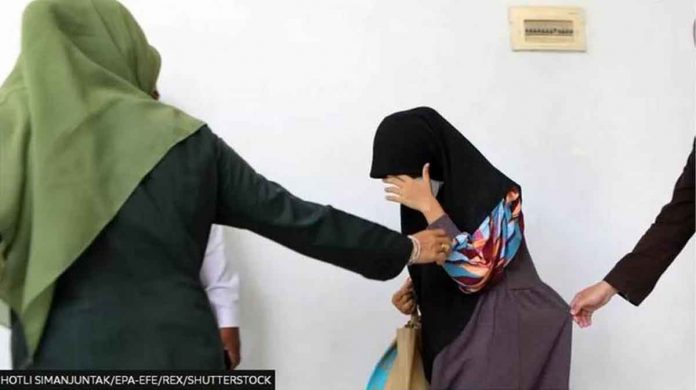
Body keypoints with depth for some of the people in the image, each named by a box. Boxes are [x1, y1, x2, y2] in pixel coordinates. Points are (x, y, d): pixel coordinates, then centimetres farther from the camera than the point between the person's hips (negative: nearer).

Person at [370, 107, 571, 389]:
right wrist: (413, 291, -4)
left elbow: (475, 271, -24)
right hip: (457, 332, 7)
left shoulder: (495, 194, -16)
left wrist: (428, 207, -23)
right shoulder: (442, 194, 3)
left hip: (502, 332, -6)